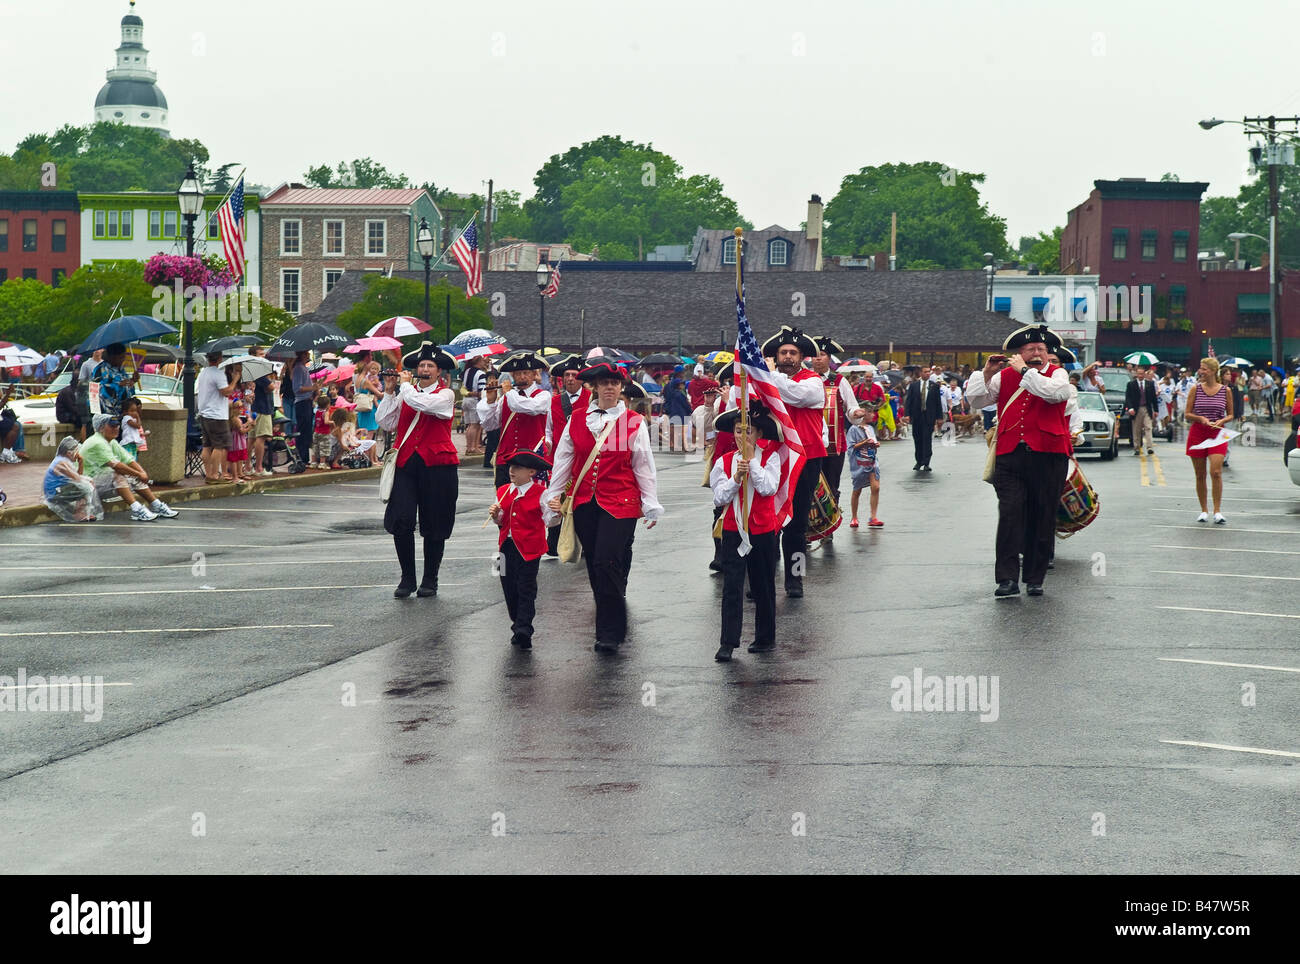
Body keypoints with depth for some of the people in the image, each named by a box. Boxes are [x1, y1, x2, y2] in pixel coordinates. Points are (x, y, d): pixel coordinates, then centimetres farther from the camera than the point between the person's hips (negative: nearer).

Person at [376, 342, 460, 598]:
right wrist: (389, 392, 2)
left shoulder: (445, 394, 1)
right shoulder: (406, 394, 14)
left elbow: (422, 404, -19)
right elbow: (386, 424, 7)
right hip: (406, 464, 3)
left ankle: (430, 581, 17)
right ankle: (407, 579, 4)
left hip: (436, 464, -3)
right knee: (401, 522, -10)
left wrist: (406, 385, -4)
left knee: (434, 527, 4)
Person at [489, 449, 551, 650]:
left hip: (529, 548, -6)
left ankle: (523, 630, -10)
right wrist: (495, 515, -5)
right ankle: (518, 625, 22)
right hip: (507, 545, 6)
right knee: (509, 587, 9)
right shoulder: (503, 492, 8)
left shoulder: (539, 494, -8)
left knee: (526, 588, -7)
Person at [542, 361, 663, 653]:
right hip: (585, 503, 4)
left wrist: (650, 505, 1)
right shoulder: (577, 419, 7)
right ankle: (611, 625, 23)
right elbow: (563, 460, 11)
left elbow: (643, 466, 3)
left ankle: (609, 634, -8)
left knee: (607, 563, -14)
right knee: (595, 566, 8)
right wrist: (553, 496, 7)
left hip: (620, 503, -4)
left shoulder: (633, 423, 1)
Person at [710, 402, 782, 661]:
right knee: (732, 586, -6)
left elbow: (768, 488, -17)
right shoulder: (725, 461, 3)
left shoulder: (770, 457, -2)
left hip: (763, 530, -1)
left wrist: (752, 459, -15)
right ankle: (728, 642, -6)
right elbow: (719, 498, -2)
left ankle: (765, 638, 24)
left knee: (763, 586, 11)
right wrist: (736, 478, -16)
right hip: (733, 531, 1)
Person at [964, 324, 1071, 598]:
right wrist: (986, 373, 1)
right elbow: (976, 400, 14)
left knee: (1042, 518, 6)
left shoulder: (1057, 374, 7)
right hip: (1010, 456, 1)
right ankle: (1007, 578, -11)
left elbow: (1056, 392, -16)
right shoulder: (1005, 377, 14)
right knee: (1010, 514, -10)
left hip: (1047, 456, -1)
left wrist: (1025, 371, -13)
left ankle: (1035, 578, 16)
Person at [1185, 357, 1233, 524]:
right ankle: (1204, 511, 16)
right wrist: (1201, 419, -15)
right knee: (1200, 475, 5)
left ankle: (1217, 511, -9)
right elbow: (1187, 415, 4)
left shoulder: (1225, 390, 3)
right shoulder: (1196, 389, 3)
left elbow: (1230, 415, 11)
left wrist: (1222, 420, -10)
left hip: (1217, 434, -1)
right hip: (1197, 434, 1)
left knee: (1216, 472, -15)